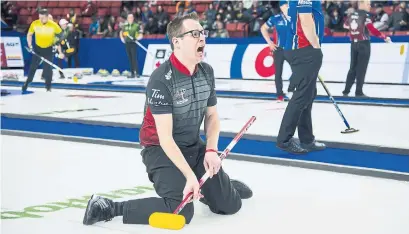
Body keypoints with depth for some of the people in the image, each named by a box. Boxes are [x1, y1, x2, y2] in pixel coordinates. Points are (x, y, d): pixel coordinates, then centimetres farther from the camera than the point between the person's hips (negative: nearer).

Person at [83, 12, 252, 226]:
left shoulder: (207, 72, -1)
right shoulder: (161, 79, -24)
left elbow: (212, 116, 10)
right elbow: (165, 137, -26)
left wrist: (211, 150, -8)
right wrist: (190, 176, -30)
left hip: (194, 146, 7)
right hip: (161, 150, -7)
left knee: (230, 205, 4)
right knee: (181, 211, -25)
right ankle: (108, 208, -12)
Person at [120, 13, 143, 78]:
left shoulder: (136, 25, -4)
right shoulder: (125, 26, 11)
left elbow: (140, 35, -5)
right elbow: (121, 32, 27)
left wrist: (137, 38, -23)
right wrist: (122, 38, 11)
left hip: (133, 43, -5)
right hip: (127, 43, 5)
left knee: (134, 58, -12)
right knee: (130, 58, 8)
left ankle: (136, 73, -11)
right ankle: (132, 73, 12)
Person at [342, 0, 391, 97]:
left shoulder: (351, 15, 8)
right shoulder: (365, 15, -13)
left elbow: (345, 25, 25)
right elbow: (372, 29, -21)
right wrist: (384, 37, -12)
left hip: (354, 44, 7)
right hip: (364, 44, -7)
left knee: (353, 67, 13)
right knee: (361, 68, -3)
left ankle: (346, 90, 13)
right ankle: (359, 92, -3)